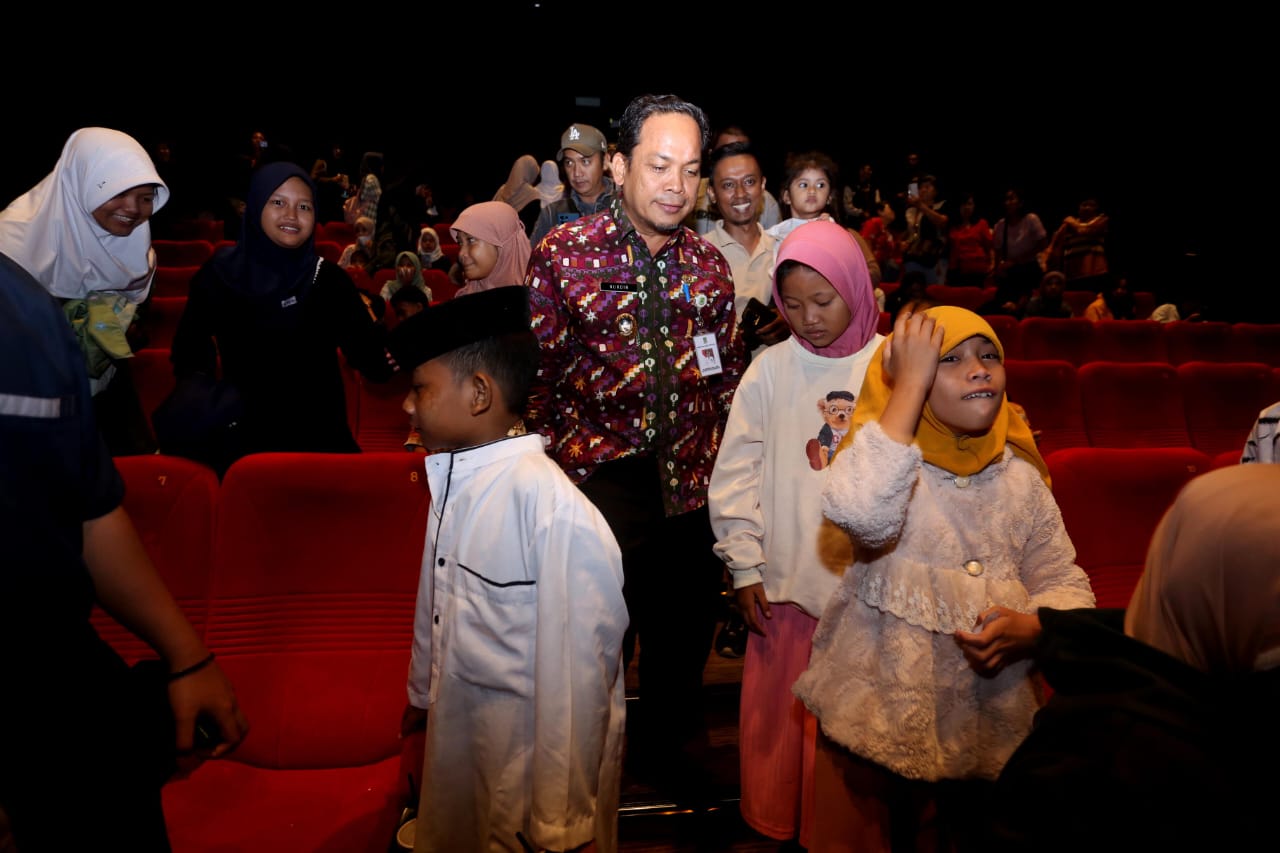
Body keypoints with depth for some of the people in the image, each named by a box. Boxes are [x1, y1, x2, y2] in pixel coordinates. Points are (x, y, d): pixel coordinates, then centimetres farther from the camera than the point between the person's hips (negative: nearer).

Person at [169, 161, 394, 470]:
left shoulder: (330, 278, -7)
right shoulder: (218, 273, -6)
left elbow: (373, 364, -15)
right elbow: (187, 352, -1)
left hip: (319, 437, 0)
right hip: (243, 438, 0)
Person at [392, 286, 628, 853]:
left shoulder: (554, 510, -29)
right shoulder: (450, 477, -6)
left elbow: (577, 675, -24)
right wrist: (422, 693, 21)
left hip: (529, 757, -7)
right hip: (455, 733, 7)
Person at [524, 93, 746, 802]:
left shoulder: (707, 263, 3)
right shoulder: (565, 253, -8)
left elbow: (730, 374, 10)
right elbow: (536, 372, -7)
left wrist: (724, 464, 7)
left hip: (691, 485, 4)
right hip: (599, 477, -4)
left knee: (683, 637, 20)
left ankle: (669, 751, 46)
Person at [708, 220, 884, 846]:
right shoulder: (770, 371, -2)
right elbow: (735, 474, 2)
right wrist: (745, 567, 1)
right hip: (788, 580, 1)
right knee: (777, 715, 11)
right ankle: (773, 823, 35)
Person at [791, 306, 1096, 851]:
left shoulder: (1020, 475, 1)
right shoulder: (886, 458, -12)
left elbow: (1068, 585, 6)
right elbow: (858, 513, -36)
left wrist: (1029, 628, -18)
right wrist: (910, 385, -28)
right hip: (879, 720, -3)